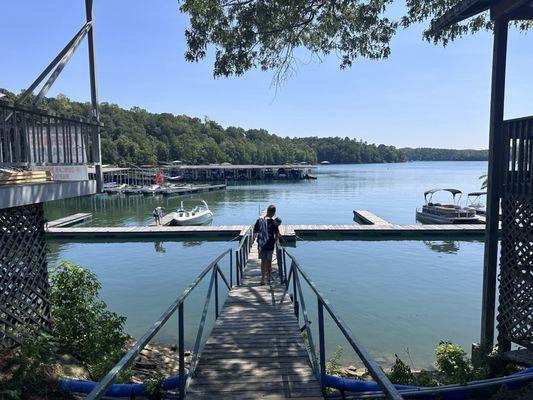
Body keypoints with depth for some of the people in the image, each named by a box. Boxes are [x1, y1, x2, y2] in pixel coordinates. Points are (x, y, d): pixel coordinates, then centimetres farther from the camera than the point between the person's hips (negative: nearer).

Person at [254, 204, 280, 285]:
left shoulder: (259, 220, -4)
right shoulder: (273, 222, -12)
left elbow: (254, 231, 3)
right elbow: (277, 235, -10)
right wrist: (275, 241, 8)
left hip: (261, 244, 2)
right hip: (270, 245, -2)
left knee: (263, 261, 11)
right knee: (269, 261, 12)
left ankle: (263, 278, 8)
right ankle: (269, 278, 24)